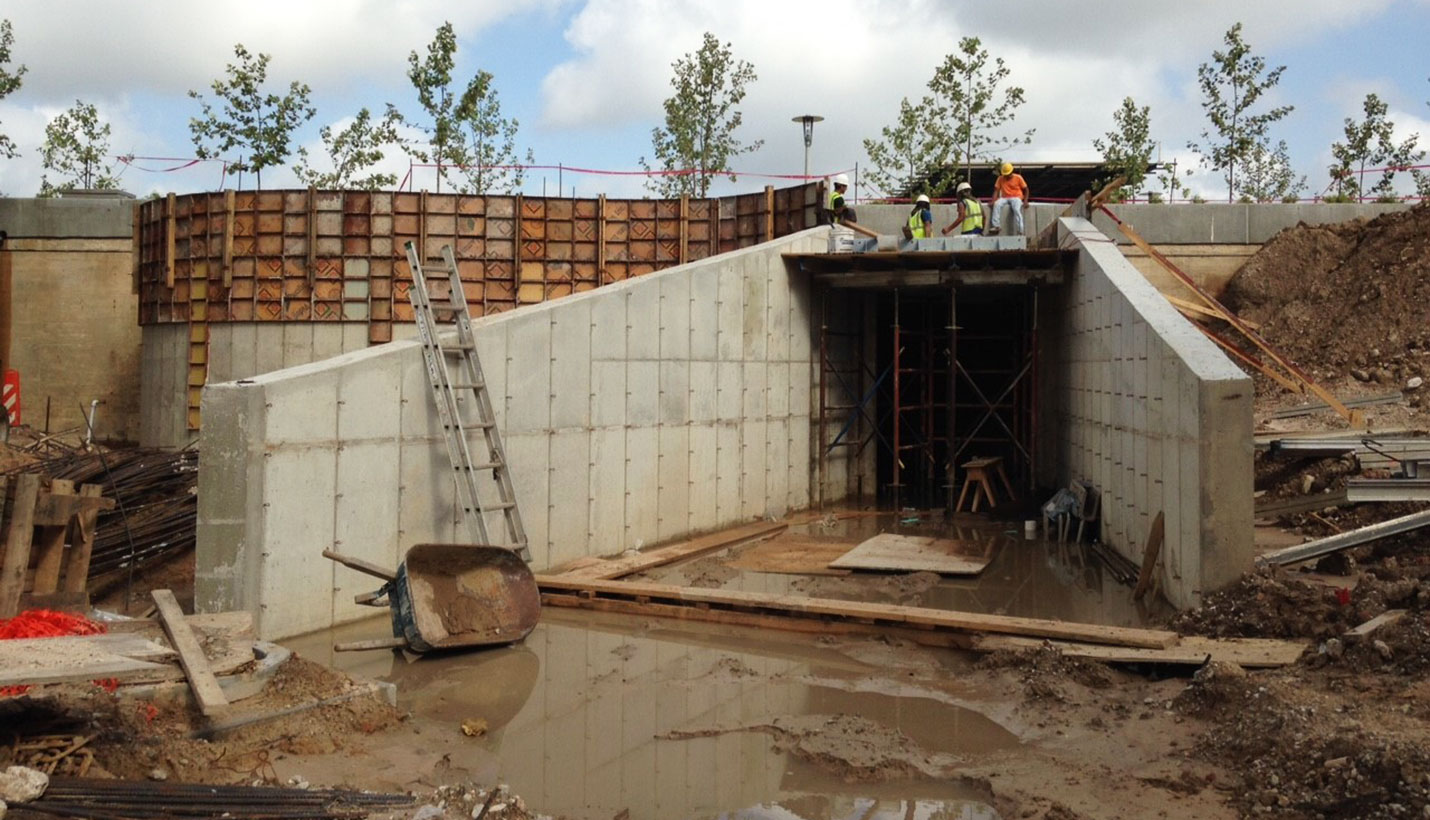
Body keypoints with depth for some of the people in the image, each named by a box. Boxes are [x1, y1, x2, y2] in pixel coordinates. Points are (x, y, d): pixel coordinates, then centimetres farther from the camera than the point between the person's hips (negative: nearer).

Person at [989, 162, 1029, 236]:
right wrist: (993, 201, -13)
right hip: (1004, 198, 3)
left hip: (1016, 197, -3)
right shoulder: (1000, 179, 7)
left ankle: (1019, 232, -34)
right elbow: (996, 190, 4)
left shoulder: (1018, 178, 1)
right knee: (997, 204, -31)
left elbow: (1025, 190, 5)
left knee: (1017, 209, -34)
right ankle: (996, 226, -32)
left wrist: (1025, 201, -9)